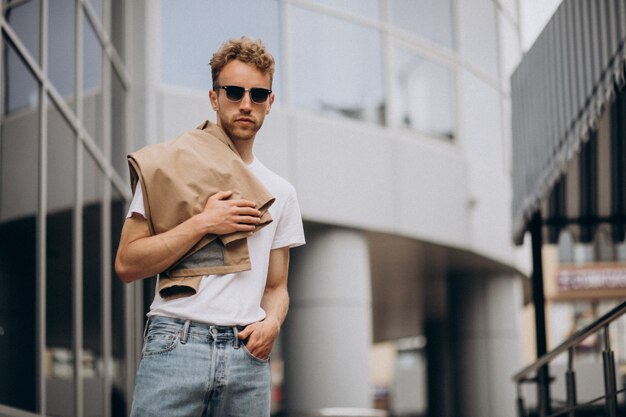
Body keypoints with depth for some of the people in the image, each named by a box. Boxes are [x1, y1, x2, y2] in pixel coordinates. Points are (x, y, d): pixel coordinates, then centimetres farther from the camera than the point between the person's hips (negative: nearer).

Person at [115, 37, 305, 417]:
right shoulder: (168, 165, 3)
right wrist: (202, 223, -10)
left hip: (248, 356, 4)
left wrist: (272, 321, -2)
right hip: (176, 344, -3)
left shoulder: (280, 193, 16)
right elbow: (127, 264, -4)